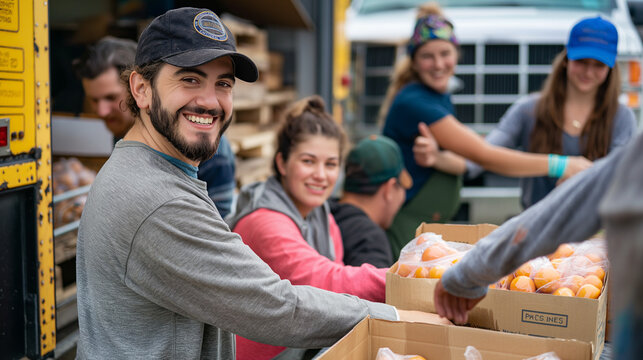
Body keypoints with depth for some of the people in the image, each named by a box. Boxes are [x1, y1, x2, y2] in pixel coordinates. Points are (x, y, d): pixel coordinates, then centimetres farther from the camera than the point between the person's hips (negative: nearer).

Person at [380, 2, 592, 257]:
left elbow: (460, 163, 9)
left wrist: (440, 157, -13)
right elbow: (484, 156, -20)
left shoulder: (442, 98, 11)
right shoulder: (414, 103, -19)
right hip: (404, 230, -8)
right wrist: (559, 165, -16)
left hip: (433, 227, 8)